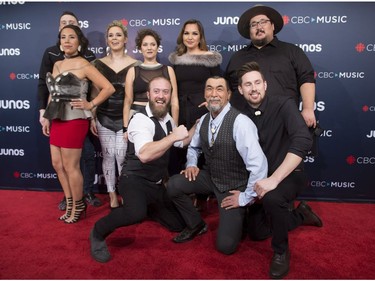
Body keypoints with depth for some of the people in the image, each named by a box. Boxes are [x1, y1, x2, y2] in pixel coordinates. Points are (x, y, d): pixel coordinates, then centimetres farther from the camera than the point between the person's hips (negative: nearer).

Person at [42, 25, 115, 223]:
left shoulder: (83, 65, -7)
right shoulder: (57, 65, 14)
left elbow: (108, 88, -10)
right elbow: (53, 93, 18)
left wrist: (90, 105, -9)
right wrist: (46, 118, 15)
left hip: (74, 120, -8)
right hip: (57, 119, 8)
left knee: (70, 167, 0)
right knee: (57, 165, 13)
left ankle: (78, 206, 20)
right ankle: (70, 203, 30)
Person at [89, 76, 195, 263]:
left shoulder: (167, 119, 6)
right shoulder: (141, 119, -22)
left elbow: (182, 142, 20)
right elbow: (145, 155, -39)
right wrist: (173, 136, -33)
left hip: (157, 184, 8)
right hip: (135, 180, -8)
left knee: (178, 225, 12)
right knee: (136, 213, -38)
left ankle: (147, 207, 36)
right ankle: (98, 233, -8)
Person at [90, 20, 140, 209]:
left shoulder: (134, 65, 0)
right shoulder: (99, 63, 6)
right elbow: (95, 93, 8)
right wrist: (92, 118, 4)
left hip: (125, 118, -2)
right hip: (104, 117, 2)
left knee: (122, 157, -3)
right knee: (108, 157, 6)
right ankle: (112, 197, 20)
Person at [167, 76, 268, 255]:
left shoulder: (240, 122, -26)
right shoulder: (203, 120, -2)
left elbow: (259, 165, -32)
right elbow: (193, 147, 18)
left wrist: (246, 197, -21)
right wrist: (191, 164, -2)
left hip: (234, 186, -6)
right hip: (210, 176, 6)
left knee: (226, 245, -11)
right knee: (174, 185, -12)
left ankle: (238, 214, 22)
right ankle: (195, 225, 13)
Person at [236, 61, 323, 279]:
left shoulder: (283, 104, -18)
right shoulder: (242, 116, -3)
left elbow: (303, 141, -32)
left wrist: (274, 179, -37)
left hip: (288, 175, -5)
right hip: (261, 179, 6)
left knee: (272, 198, -39)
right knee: (257, 233, 10)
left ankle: (282, 251, -10)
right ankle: (301, 214, 32)